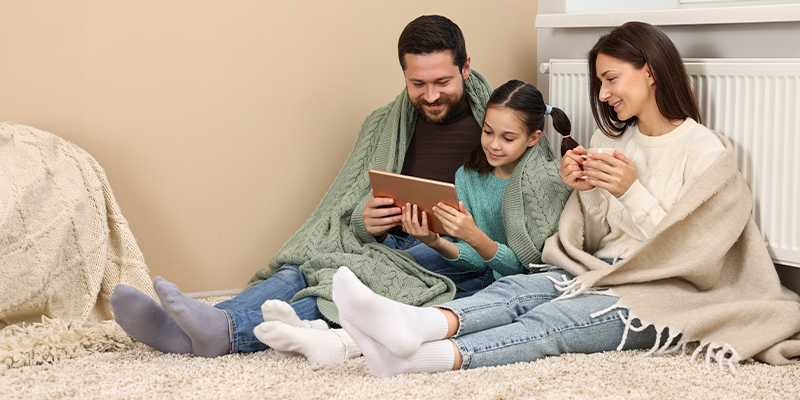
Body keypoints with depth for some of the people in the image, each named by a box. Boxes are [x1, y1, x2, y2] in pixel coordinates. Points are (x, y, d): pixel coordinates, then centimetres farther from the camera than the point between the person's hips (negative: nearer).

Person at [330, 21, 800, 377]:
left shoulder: (708, 152, -4)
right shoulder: (612, 139, 16)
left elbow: (689, 255, -9)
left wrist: (633, 193, -17)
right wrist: (585, 192, -4)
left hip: (663, 294, -6)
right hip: (600, 272, 6)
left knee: (550, 321, -32)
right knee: (517, 288, -26)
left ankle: (426, 357, -56)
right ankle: (417, 326, -56)